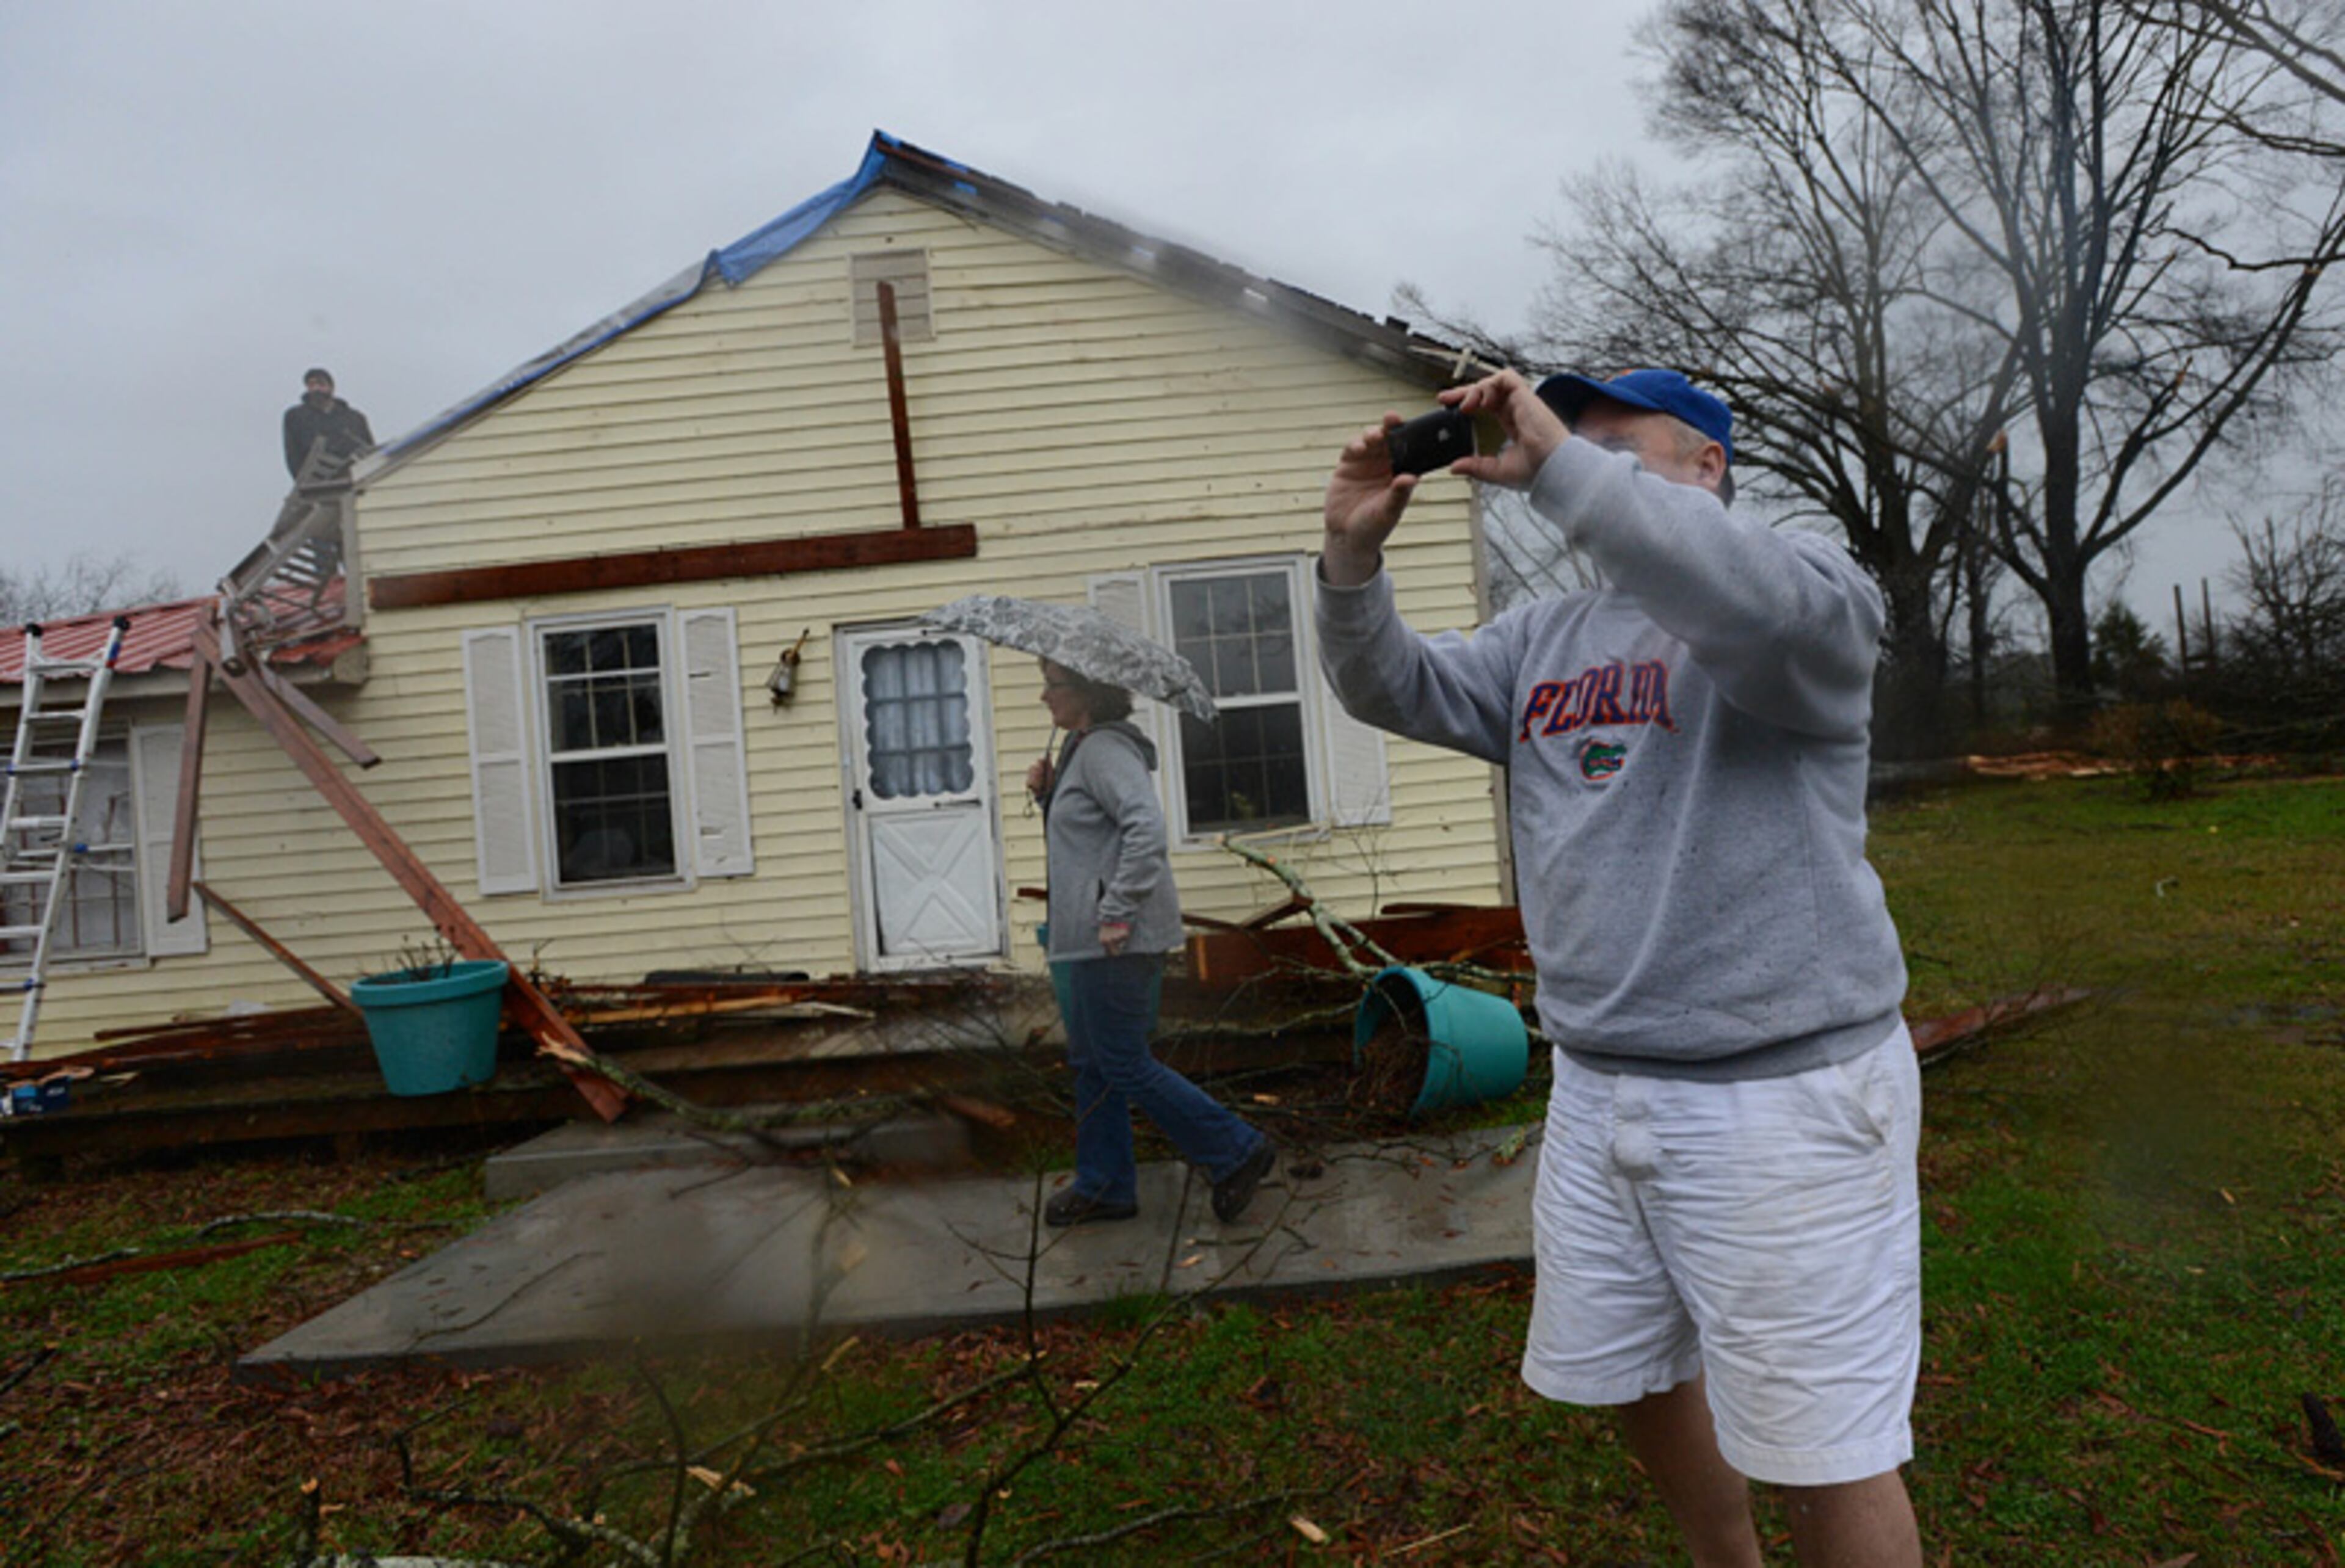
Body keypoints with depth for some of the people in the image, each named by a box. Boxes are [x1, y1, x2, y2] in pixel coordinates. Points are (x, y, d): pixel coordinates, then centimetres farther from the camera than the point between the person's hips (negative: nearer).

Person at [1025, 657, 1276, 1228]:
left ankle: (1235, 1152, 8)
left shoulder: (1106, 749, -16)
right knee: (1090, 1060, 16)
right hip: (1090, 935, 11)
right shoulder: (1081, 747, 16)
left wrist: (1117, 913, -27)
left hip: (1117, 939, -11)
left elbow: (1147, 828, -29)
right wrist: (1048, 793, 7)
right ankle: (1104, 1187, 26)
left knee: (1124, 1065, -3)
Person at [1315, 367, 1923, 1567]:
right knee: (1635, 1380, 22)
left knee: (1820, 1456, 4)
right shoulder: (1546, 638, 13)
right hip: (1595, 1092, 7)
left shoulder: (1814, 582, -7)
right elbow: (1396, 690, 6)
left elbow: (1762, 604, -30)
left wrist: (1557, 468, -26)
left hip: (1784, 1096, -6)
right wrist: (1353, 555, -10)